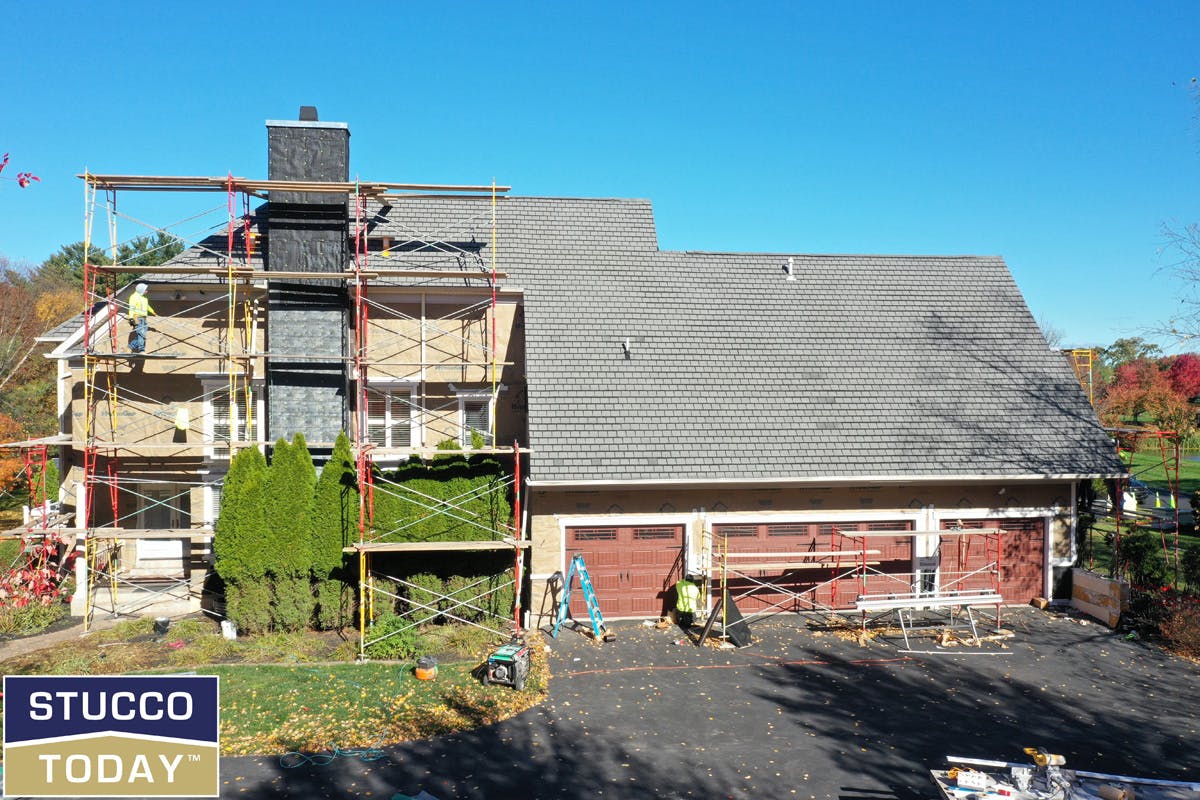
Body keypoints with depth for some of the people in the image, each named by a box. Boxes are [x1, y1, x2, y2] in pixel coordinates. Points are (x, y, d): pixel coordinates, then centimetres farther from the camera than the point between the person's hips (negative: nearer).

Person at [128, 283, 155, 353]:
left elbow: (147, 306, 38)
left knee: (137, 335, 8)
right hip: (137, 318, -9)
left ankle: (130, 349, 11)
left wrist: (153, 312, 51)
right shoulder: (134, 297, -9)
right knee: (141, 334, -14)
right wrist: (131, 318, -26)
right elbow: (131, 308, -17)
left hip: (143, 318, 9)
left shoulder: (143, 298, 20)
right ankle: (141, 350, -14)